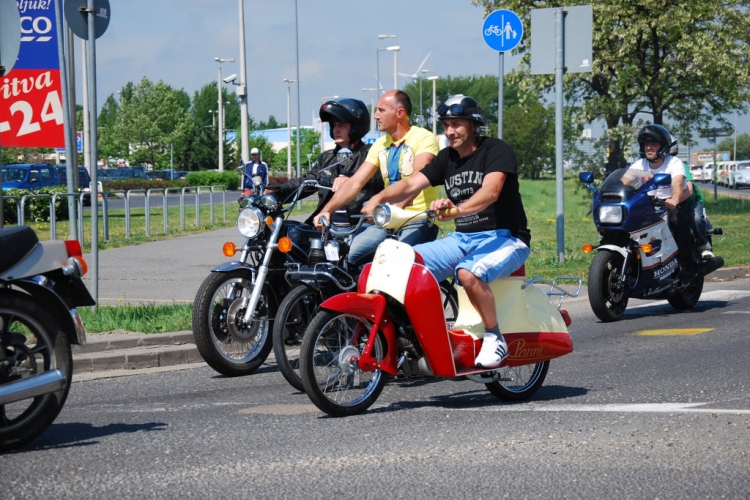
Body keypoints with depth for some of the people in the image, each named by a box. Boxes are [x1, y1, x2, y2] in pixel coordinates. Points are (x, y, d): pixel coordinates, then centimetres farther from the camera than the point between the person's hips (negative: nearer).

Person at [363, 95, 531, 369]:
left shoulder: (497, 150, -9)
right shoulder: (447, 157, 12)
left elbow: (490, 191, -28)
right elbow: (411, 184, -1)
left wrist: (458, 209, -47)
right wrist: (379, 198, -21)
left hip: (505, 238, -7)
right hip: (462, 239, 7)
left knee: (468, 272, -37)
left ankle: (495, 338, -19)